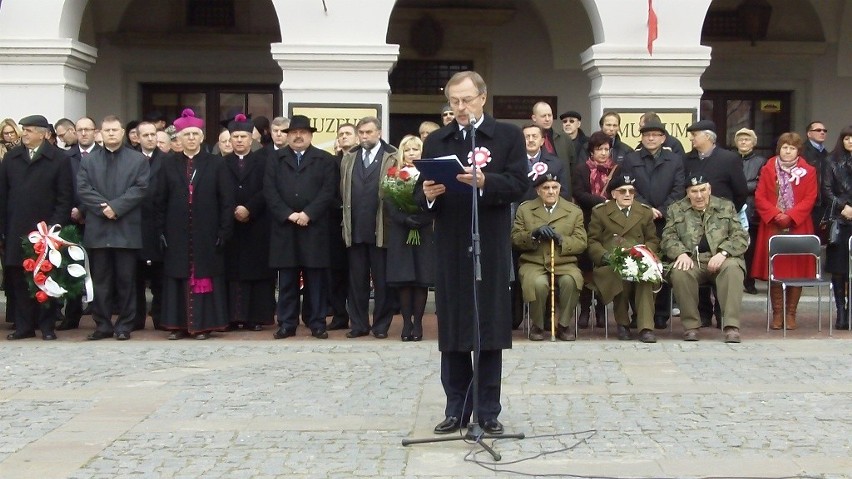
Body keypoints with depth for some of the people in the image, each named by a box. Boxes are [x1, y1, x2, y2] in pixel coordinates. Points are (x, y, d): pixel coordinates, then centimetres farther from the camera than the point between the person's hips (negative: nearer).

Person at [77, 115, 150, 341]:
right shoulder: (88, 160, 14)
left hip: (127, 229, -2)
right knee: (100, 280, 5)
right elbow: (83, 189, 2)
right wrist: (103, 207, -12)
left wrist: (116, 206, -14)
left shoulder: (139, 159, 8)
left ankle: (124, 325, 8)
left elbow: (141, 188, -4)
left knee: (126, 279, 2)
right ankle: (102, 324, 11)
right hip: (97, 229, 2)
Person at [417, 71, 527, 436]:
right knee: (451, 329, 6)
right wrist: (427, 194, -13)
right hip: (450, 245, 3)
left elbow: (519, 184, -6)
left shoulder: (508, 136, 4)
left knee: (490, 328, 2)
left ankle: (488, 411, 11)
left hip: (491, 245, -3)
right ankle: (456, 409, 15)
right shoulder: (436, 141, 13)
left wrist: (483, 181, -22)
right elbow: (421, 193, 10)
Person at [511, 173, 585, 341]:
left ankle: (563, 325, -10)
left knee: (571, 281, -34)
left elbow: (581, 243, 6)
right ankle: (537, 326, -8)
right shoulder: (525, 209, 13)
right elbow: (515, 239, 7)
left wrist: (561, 239, -12)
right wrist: (534, 234, -12)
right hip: (533, 263, -1)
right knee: (538, 283, -35)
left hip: (564, 264, 1)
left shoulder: (574, 211, 13)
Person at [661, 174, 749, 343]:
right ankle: (690, 325, -21)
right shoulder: (676, 210, 18)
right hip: (691, 260, 0)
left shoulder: (726, 207, 17)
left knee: (733, 268, -34)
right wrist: (681, 253, -13)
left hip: (721, 259, 0)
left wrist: (723, 253, -12)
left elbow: (741, 237, 8)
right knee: (679, 272, -34)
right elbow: (668, 237, 10)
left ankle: (731, 326, -35)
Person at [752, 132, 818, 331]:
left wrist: (790, 216, -14)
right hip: (772, 227, 0)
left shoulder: (808, 171, 6)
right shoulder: (768, 169, 7)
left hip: (798, 227, 0)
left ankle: (791, 313, 9)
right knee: (774, 270, 0)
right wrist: (775, 214, -12)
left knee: (797, 270, 0)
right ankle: (777, 314, 8)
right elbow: (759, 197, 2)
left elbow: (809, 199, -1)